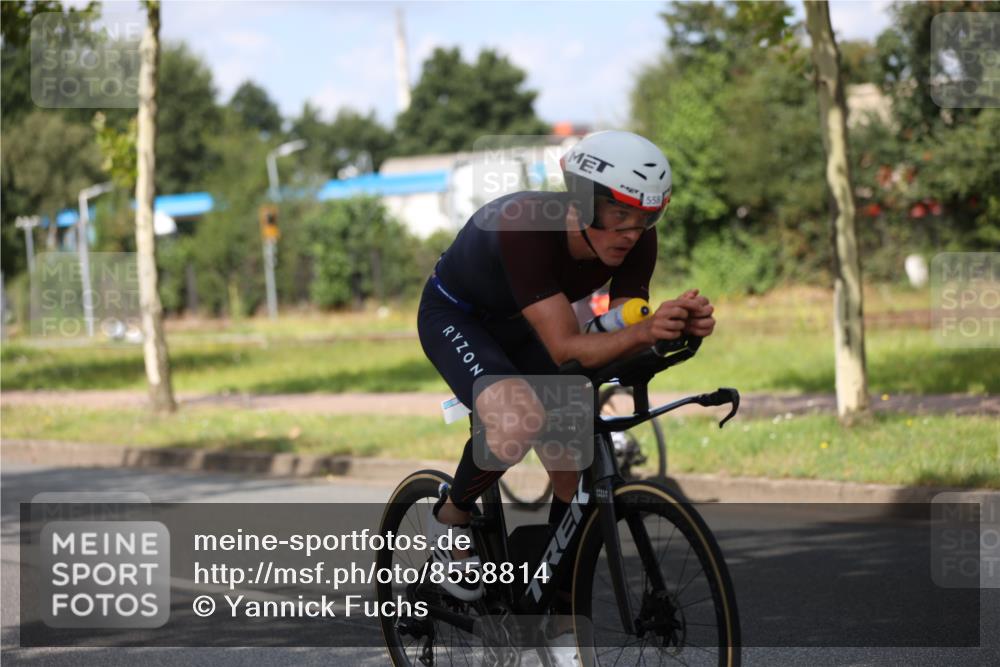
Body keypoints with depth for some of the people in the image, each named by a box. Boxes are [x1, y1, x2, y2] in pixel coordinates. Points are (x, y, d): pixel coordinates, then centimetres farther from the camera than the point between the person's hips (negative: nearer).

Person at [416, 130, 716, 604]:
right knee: (518, 423, -34)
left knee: (577, 484, -3)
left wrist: (679, 328, -43)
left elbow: (620, 342, -22)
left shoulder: (635, 240, -24)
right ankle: (452, 514, -5)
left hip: (519, 328, 6)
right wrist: (644, 330, -60)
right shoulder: (524, 226, -41)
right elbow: (566, 350, -43)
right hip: (456, 317, -6)